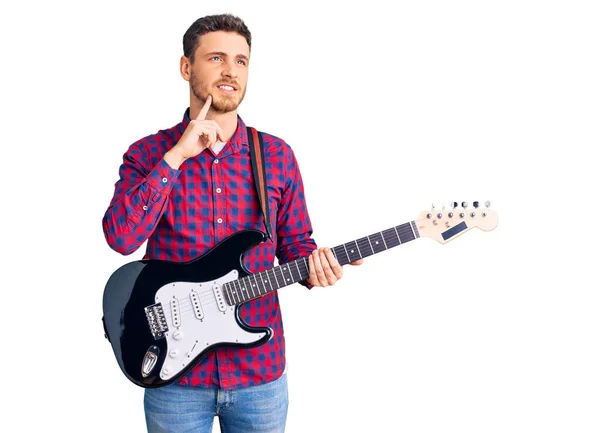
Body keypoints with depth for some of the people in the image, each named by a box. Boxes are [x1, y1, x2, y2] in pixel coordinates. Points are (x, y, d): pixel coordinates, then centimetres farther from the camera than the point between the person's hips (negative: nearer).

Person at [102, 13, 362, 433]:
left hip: (260, 368, 2)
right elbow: (121, 236, -18)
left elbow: (295, 240, 8)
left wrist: (313, 263, -14)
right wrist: (176, 157, -20)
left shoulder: (278, 155, 2)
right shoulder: (147, 154, -3)